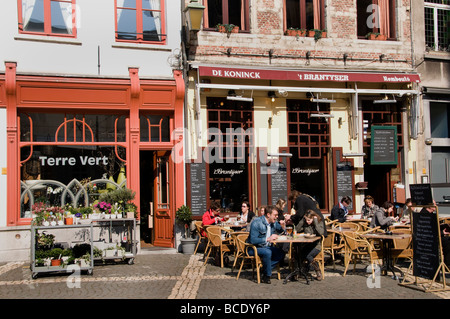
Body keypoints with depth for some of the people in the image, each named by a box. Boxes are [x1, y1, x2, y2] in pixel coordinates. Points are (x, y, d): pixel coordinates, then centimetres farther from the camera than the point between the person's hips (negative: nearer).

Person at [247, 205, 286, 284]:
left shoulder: (274, 222, 4)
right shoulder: (257, 222, -19)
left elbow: (282, 232, 20)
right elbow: (253, 240, -26)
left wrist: (282, 226, -3)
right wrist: (268, 239, -29)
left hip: (266, 247, 7)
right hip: (254, 248, -7)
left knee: (281, 253, -15)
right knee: (267, 252, -34)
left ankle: (264, 269, -7)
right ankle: (267, 276, -16)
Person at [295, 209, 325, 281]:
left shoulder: (319, 223, -2)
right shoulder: (305, 223, 9)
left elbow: (321, 233, -21)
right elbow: (297, 229, -2)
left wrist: (315, 222, -16)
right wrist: (302, 220, -3)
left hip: (316, 245, -4)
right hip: (306, 245, 4)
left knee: (308, 256, -30)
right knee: (299, 254, -27)